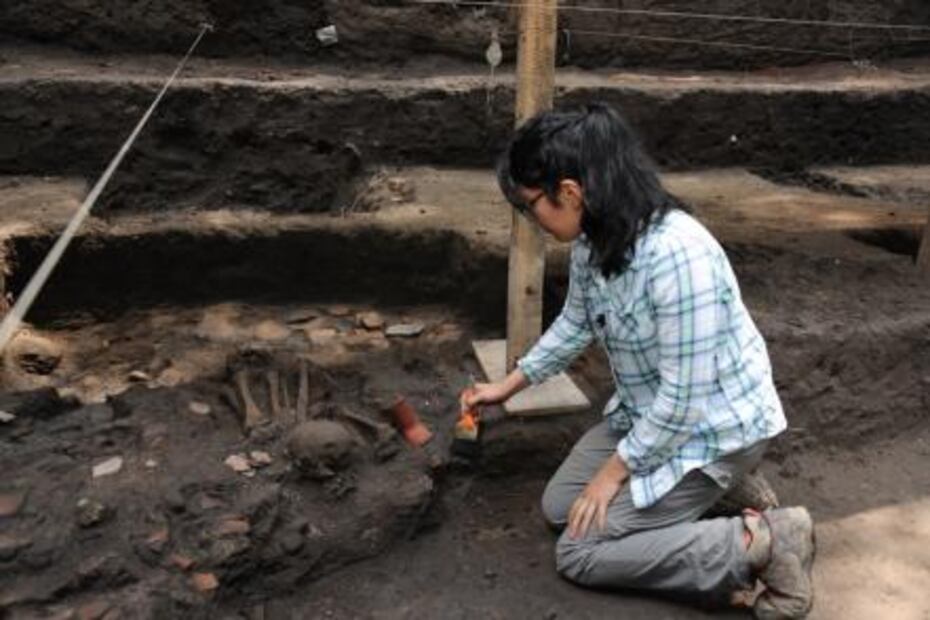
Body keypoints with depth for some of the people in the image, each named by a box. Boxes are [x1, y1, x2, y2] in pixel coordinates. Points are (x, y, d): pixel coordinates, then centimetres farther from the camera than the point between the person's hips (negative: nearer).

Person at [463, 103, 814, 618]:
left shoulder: (678, 256, -35)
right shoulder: (593, 240, -9)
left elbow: (684, 396, -28)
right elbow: (575, 324, 11)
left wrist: (616, 469, -15)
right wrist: (507, 386, 17)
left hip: (713, 426, -8)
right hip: (646, 413, 8)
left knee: (579, 552, -8)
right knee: (559, 507, 10)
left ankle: (758, 545, -4)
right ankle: (702, 496, 13)